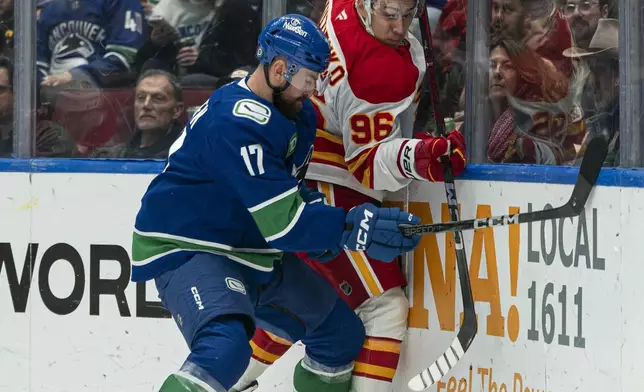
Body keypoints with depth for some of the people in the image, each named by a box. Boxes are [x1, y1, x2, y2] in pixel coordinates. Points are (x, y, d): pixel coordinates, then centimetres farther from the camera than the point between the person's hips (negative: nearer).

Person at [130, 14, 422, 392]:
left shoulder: (299, 114, 4)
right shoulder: (237, 123, -27)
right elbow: (282, 222, -28)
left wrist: (315, 213, -1)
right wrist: (355, 228, -26)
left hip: (255, 252, 10)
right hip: (187, 251, -10)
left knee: (342, 332, 13)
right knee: (226, 347, -36)